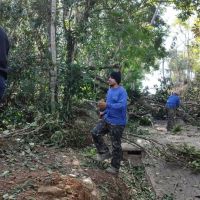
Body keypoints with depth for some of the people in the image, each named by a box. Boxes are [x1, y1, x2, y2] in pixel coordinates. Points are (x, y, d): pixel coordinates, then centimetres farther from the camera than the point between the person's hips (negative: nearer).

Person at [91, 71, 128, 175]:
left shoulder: (122, 91, -18)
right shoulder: (110, 90, 10)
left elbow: (122, 105, -30)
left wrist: (106, 106, -34)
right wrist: (103, 111, 7)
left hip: (117, 122, -8)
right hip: (106, 119, 9)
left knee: (116, 145, 2)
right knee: (95, 133, 1)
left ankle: (115, 167, 17)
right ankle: (105, 152, 17)